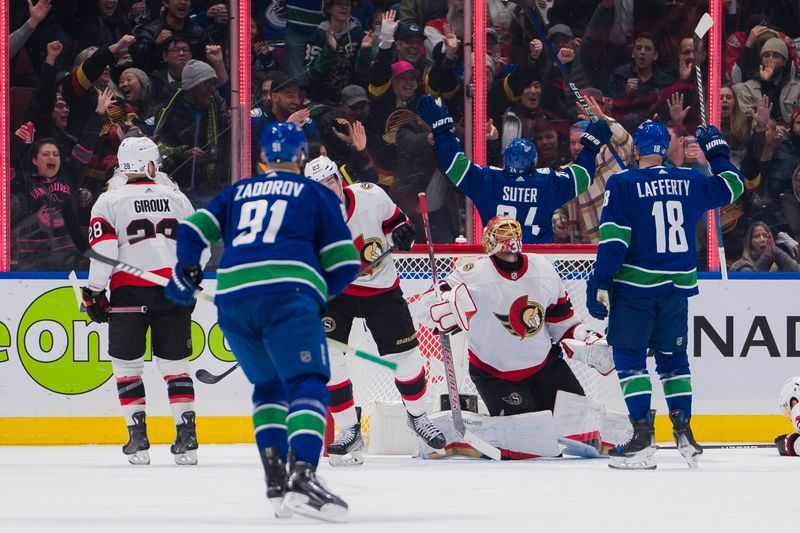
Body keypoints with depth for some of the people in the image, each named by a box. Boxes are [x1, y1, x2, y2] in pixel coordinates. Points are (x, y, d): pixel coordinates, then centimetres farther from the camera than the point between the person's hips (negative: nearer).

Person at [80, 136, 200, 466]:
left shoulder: (109, 201, 1)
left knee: (127, 364, 8)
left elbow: (102, 250, -8)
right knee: (175, 363, 8)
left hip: (129, 290, -2)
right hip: (173, 289, 2)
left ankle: (138, 438, 3)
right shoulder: (177, 198, 10)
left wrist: (94, 294, 0)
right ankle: (186, 437, -1)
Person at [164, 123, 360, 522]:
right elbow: (344, 263, 11)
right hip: (287, 294, -4)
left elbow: (192, 231, 20)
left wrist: (185, 274, 35)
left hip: (232, 298, 4)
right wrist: (320, 293, 29)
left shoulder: (237, 193, 27)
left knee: (269, 386, 23)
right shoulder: (316, 194, 16)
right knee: (308, 384, -12)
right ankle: (302, 478, -35)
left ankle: (275, 480, 9)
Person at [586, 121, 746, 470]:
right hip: (677, 285, 4)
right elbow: (731, 187, 21)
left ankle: (643, 439, -7)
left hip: (634, 284, -4)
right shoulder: (690, 182, 4)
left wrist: (600, 283, -11)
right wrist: (717, 152, 35)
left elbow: (613, 240, -13)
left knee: (629, 358, 1)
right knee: (673, 358, 17)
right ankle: (684, 432, 12)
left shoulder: (622, 184, -7)